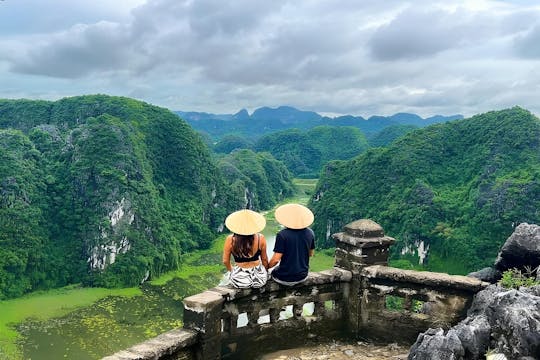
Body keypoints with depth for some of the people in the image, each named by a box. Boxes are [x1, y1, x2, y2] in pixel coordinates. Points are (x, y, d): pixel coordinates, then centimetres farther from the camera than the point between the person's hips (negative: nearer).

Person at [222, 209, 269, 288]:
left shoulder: (230, 240, -15)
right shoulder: (260, 238, -14)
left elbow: (225, 261, -3)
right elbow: (264, 260, 0)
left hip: (239, 281, 0)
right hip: (259, 279, 0)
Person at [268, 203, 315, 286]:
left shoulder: (282, 235, -21)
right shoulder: (310, 233, -7)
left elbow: (276, 259, -19)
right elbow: (311, 253, 7)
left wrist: (267, 266, 0)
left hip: (285, 278, -4)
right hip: (303, 276, 5)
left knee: (272, 272, 28)